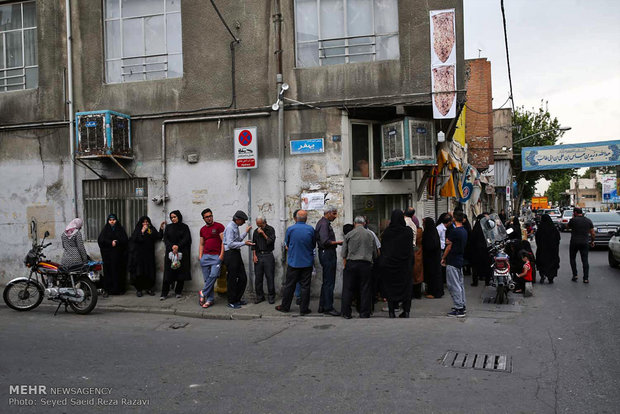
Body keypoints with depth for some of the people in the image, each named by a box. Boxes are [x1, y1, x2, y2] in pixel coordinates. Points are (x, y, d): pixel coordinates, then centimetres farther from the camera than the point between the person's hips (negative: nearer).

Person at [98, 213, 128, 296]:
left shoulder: (121, 229, 12)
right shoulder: (105, 229, 13)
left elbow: (124, 240, 1)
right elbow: (100, 240, -1)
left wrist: (116, 242, -15)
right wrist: (111, 243, -13)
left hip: (119, 255, 0)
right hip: (108, 255, 0)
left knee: (119, 271, -4)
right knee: (109, 271, -6)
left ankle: (120, 289, -1)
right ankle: (109, 288, -3)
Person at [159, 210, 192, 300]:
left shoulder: (184, 227, 7)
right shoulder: (168, 227, 12)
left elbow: (186, 239, -2)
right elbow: (165, 239, 4)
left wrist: (178, 246, -15)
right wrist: (172, 247, -13)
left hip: (181, 253, -1)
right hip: (170, 252, 1)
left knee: (181, 272, -3)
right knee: (168, 273, -5)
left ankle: (178, 292, 8)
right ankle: (164, 294, -3)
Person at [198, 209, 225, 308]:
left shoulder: (219, 226, 1)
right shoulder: (202, 229, 17)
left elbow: (223, 241, -3)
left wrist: (221, 255, -11)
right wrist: (200, 256, 9)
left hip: (216, 256, -5)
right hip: (205, 256, 5)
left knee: (213, 275, -20)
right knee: (207, 279, 1)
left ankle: (203, 293, -5)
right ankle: (210, 299, 6)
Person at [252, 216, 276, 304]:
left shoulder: (271, 229, 0)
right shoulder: (256, 231, 13)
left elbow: (271, 241, -11)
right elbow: (254, 245, 15)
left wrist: (263, 233, -13)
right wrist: (254, 255, 4)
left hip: (268, 255, -4)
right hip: (258, 256, 4)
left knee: (270, 277, -3)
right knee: (258, 277, 4)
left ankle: (271, 297, 6)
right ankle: (259, 296, 14)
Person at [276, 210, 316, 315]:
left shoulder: (290, 229, -6)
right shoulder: (311, 229, -6)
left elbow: (286, 244, 8)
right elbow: (313, 245, 6)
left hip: (293, 262, 0)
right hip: (307, 262, 0)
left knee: (289, 285, 9)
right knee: (305, 286, 5)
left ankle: (285, 306, 19)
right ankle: (304, 309, 8)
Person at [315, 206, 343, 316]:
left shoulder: (326, 223, 19)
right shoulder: (323, 224, -15)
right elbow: (325, 242, -24)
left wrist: (336, 242, 11)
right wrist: (338, 242, -17)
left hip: (327, 254, 11)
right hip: (327, 254, -11)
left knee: (326, 281, 14)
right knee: (329, 282, -7)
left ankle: (322, 306, 20)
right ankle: (328, 308, -3)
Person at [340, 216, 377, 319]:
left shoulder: (349, 235, 1)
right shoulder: (370, 235, 4)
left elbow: (344, 253, 2)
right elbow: (375, 252, 10)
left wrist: (345, 265, 9)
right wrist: (372, 261, 24)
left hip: (351, 263, 0)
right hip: (366, 264, 1)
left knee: (348, 288, 5)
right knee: (365, 289, 6)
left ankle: (346, 313, 7)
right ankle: (364, 313, 8)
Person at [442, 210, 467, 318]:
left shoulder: (454, 231, -18)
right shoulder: (464, 231, 8)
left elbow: (449, 247, -13)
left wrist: (443, 258, -2)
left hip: (452, 262, -9)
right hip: (460, 260, 9)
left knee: (454, 285, -6)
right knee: (460, 283, 17)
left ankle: (459, 309, -5)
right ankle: (463, 305, 24)